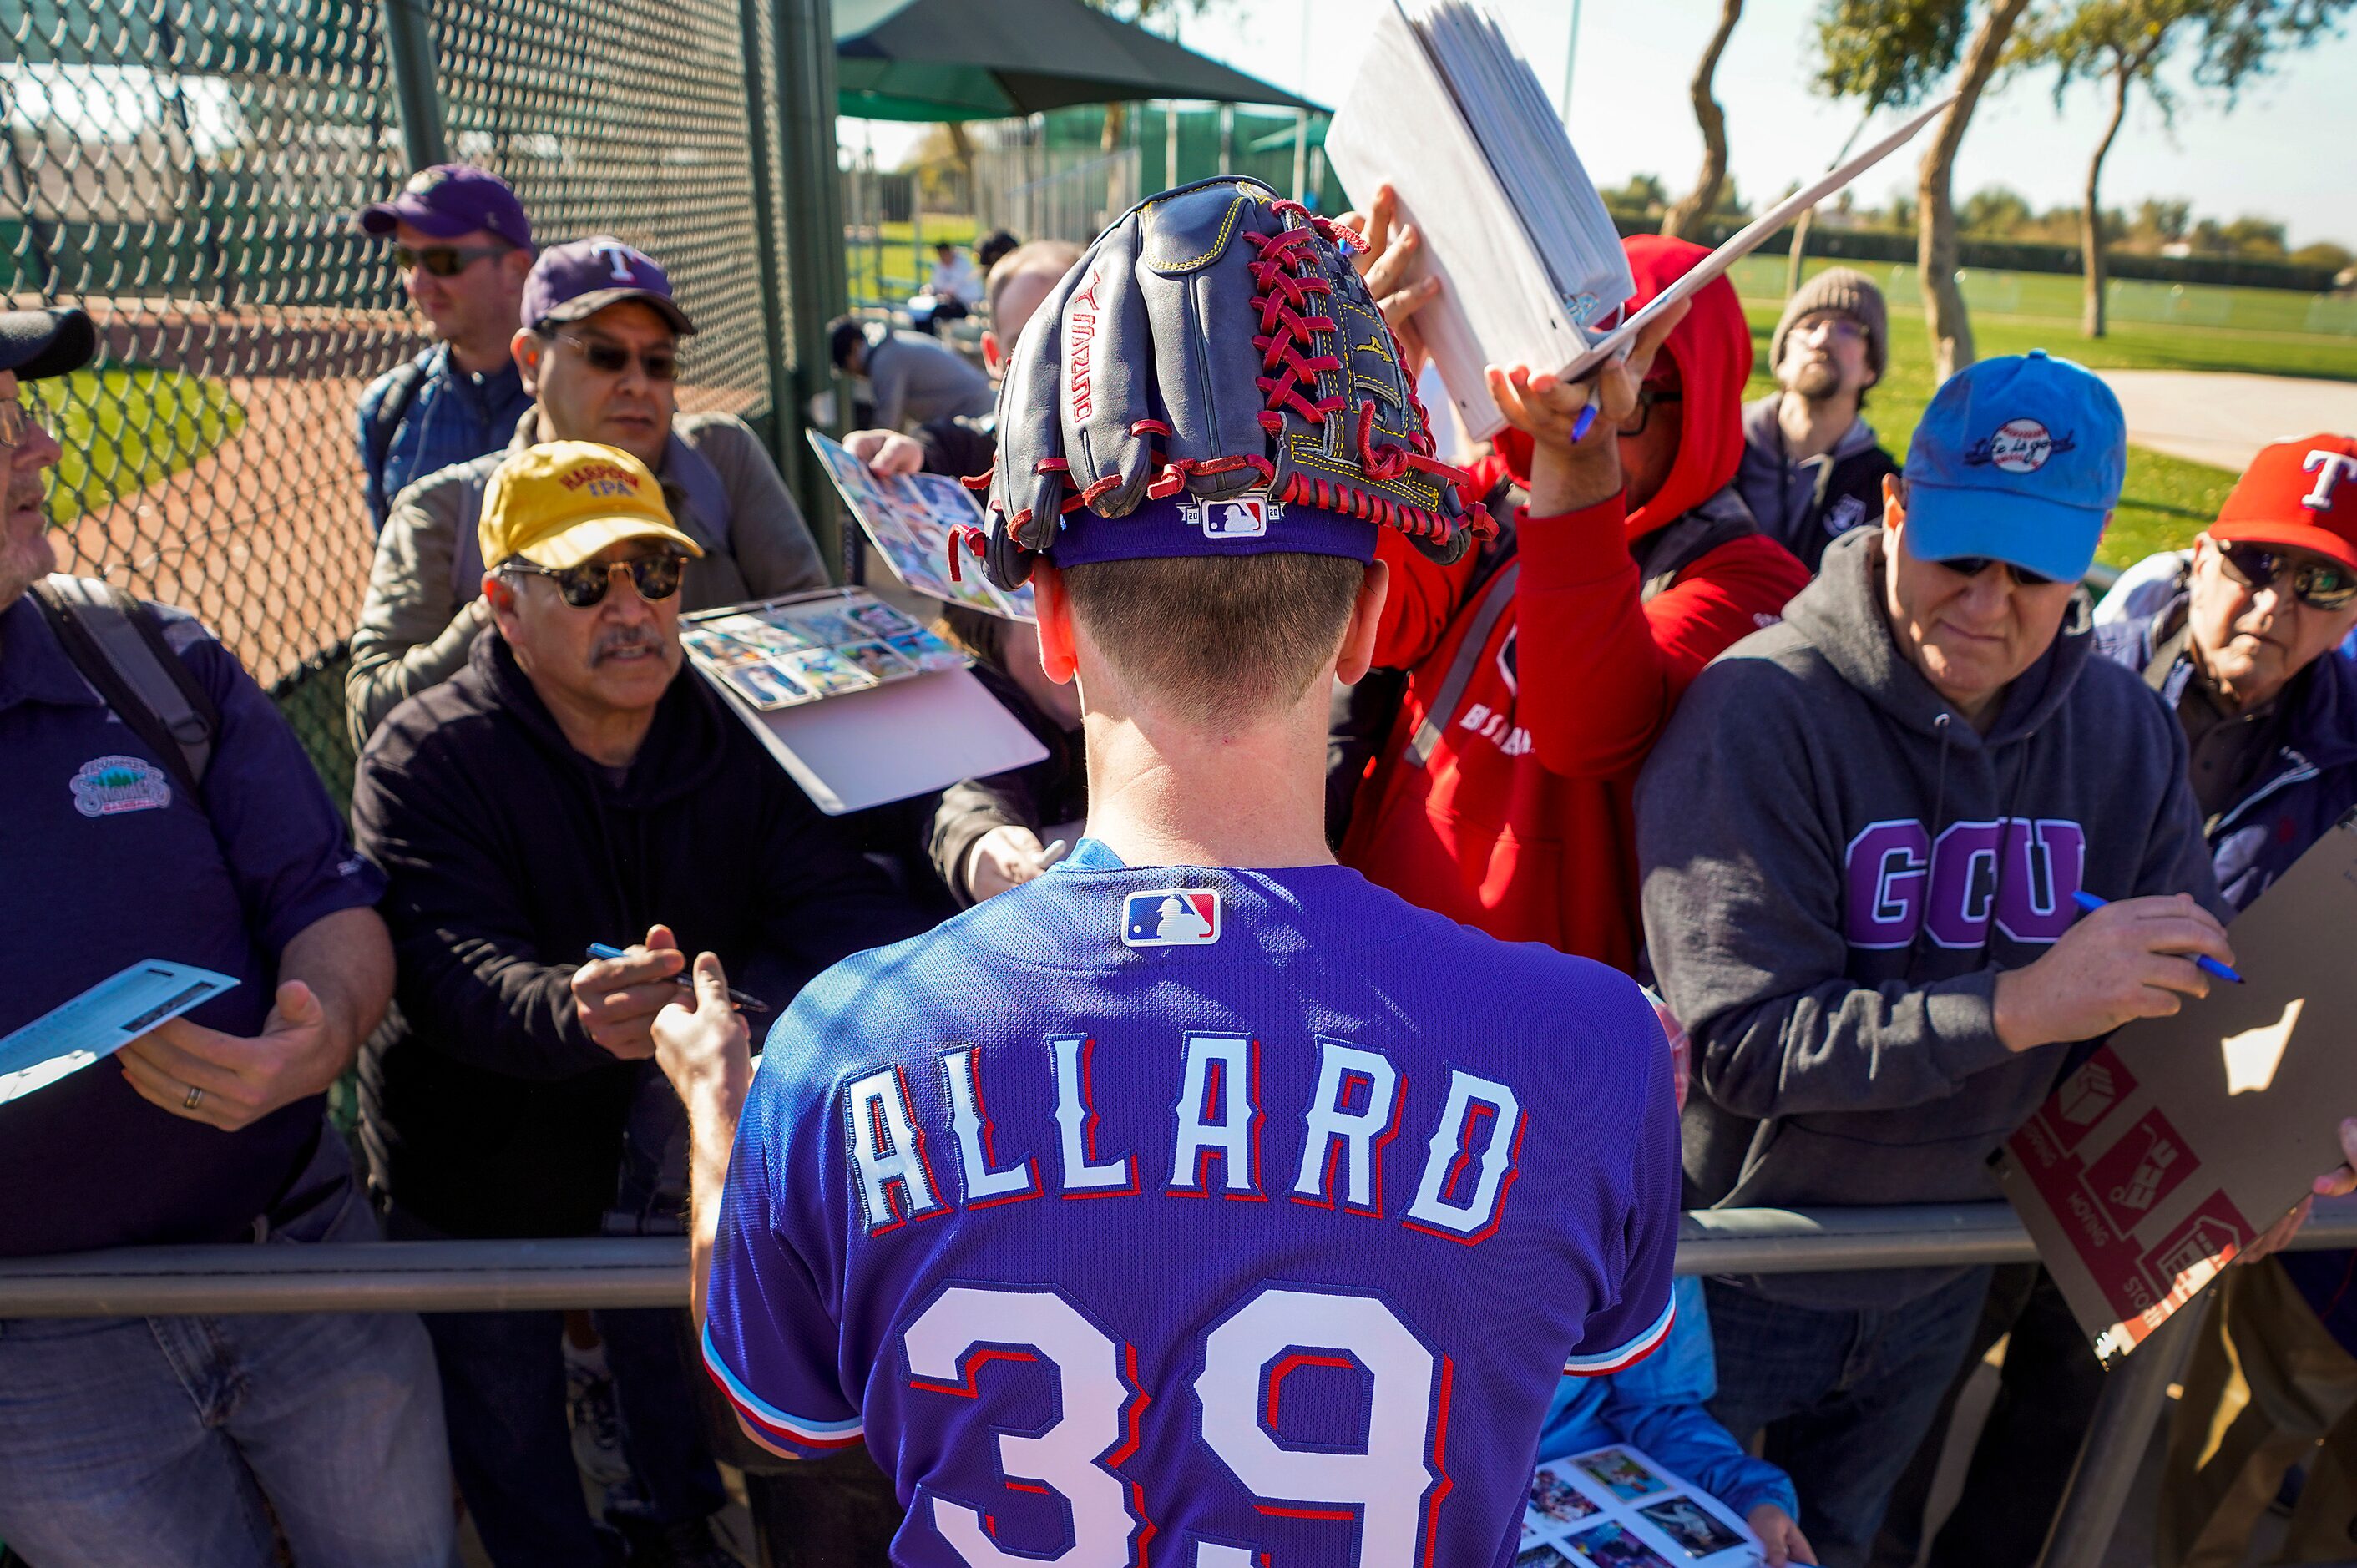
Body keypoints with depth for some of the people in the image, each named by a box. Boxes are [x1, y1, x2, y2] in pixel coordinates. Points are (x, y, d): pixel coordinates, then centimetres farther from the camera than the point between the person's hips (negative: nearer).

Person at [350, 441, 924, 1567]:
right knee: (509, 1424, 22)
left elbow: (835, 897, -22)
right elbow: (456, 968, -35)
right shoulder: (424, 761, -21)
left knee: (679, 1378, 29)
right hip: (482, 1184, -2)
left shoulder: (734, 736, -12)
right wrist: (573, 1013, -57)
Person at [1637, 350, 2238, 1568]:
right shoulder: (1762, 711, -25)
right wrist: (2018, 1007, -36)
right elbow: (1741, 1041, -30)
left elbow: (2192, 987, 4)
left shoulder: (2126, 731, -4)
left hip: (1933, 1282, 5)